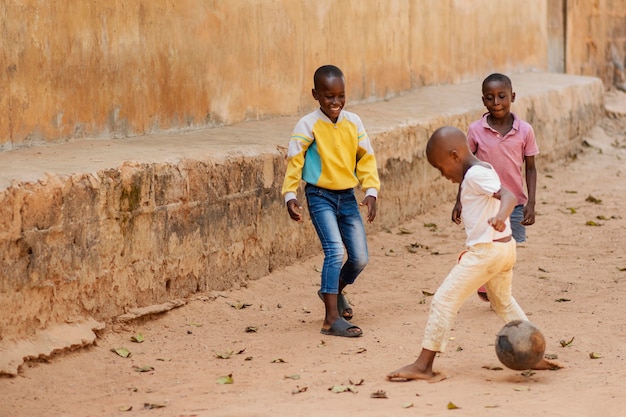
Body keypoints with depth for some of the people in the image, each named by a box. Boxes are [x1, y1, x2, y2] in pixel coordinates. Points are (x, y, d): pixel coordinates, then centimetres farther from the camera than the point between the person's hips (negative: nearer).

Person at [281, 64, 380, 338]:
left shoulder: (353, 122, 1)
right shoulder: (308, 125, -11)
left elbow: (366, 158, 6)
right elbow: (294, 160, -9)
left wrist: (371, 191, -4)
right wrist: (290, 195, -17)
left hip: (347, 196, 5)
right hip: (320, 196, -5)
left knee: (360, 257, 7)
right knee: (335, 252, -18)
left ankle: (335, 290, 38)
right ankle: (332, 319, -15)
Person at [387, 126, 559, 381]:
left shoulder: (475, 175, -16)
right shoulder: (482, 170, 14)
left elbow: (509, 195, -30)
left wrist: (500, 216, -50)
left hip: (486, 250, -10)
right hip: (504, 246, 10)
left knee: (444, 300, -7)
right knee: (503, 302, 28)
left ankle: (423, 365, -7)